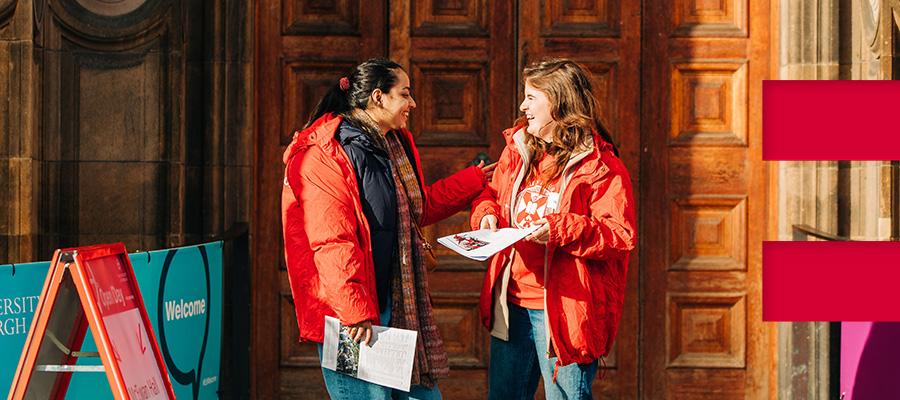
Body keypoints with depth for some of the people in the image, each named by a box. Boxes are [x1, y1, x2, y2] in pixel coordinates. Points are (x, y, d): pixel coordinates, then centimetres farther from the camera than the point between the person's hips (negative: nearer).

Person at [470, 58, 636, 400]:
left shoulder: (600, 166, -10)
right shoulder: (517, 151, 10)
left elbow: (621, 236, -16)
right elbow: (490, 194, 25)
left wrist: (561, 230, -25)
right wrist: (487, 214, 2)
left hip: (563, 311, -7)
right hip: (511, 306, 7)